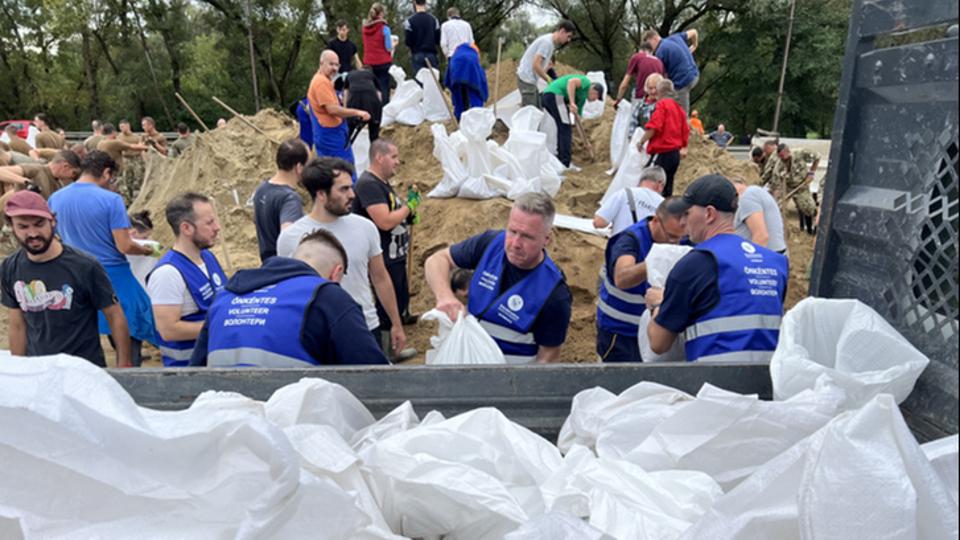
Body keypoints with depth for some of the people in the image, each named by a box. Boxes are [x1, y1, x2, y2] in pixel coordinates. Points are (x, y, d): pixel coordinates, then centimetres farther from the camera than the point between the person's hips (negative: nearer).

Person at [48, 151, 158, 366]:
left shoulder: (55, 199, 2)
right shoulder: (111, 199, -15)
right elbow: (124, 246, -17)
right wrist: (146, 250, 2)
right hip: (113, 277, -5)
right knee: (128, 335, 8)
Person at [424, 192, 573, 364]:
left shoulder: (554, 295, -28)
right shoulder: (490, 243, -17)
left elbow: (549, 356, -16)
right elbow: (438, 259, -9)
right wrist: (444, 295, -28)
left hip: (514, 363, -4)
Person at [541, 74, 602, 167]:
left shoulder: (582, 98, 29)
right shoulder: (586, 82, 6)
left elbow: (577, 118, 34)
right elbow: (572, 81, -16)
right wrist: (572, 103, -22)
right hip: (555, 95, -10)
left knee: (563, 128, 20)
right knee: (566, 129, -7)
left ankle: (560, 159, 24)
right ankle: (565, 163, -9)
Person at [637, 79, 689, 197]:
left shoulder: (662, 104, -7)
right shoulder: (678, 107, 16)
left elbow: (653, 127, -18)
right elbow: (685, 131, 17)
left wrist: (641, 142, -7)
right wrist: (683, 147, 26)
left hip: (662, 153, -8)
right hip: (676, 154, 9)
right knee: (666, 189, 13)